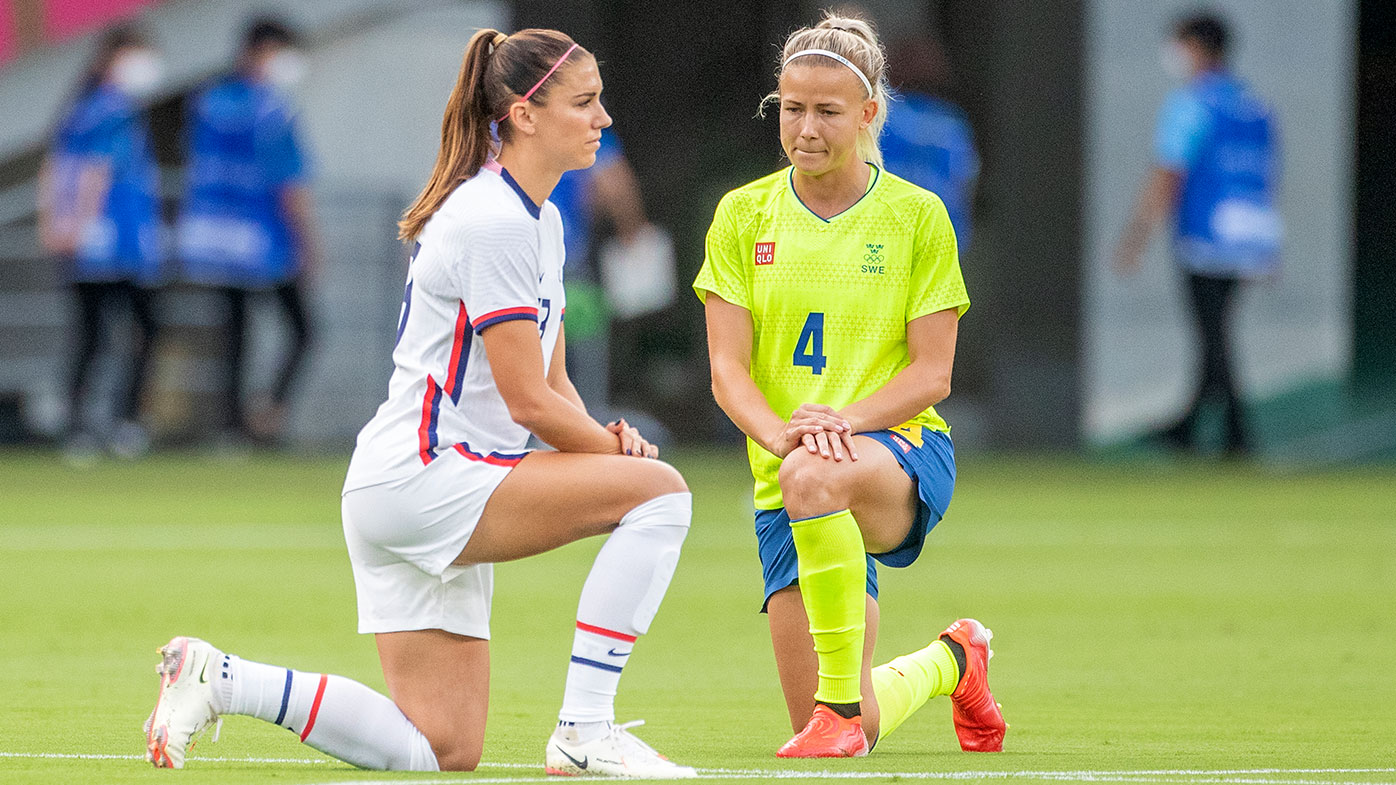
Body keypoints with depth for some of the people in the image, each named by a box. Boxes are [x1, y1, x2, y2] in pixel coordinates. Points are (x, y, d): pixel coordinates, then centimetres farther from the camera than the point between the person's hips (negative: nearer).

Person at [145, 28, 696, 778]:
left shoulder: (537, 220, 16)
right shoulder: (497, 223, -15)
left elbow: (551, 383, 17)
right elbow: (529, 402, -17)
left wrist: (607, 440, -2)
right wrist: (620, 455, -4)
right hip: (422, 479, -10)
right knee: (658, 490, -20)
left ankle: (217, 678, 9)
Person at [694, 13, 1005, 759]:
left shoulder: (916, 215, 0)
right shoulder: (743, 214, 5)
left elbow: (931, 372, -4)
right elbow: (728, 370, -1)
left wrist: (844, 420, -22)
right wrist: (777, 431, -23)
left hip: (902, 447, -3)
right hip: (784, 478, 3)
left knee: (813, 476, -43)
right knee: (838, 732, -1)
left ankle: (843, 697, -30)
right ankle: (950, 660, 35)